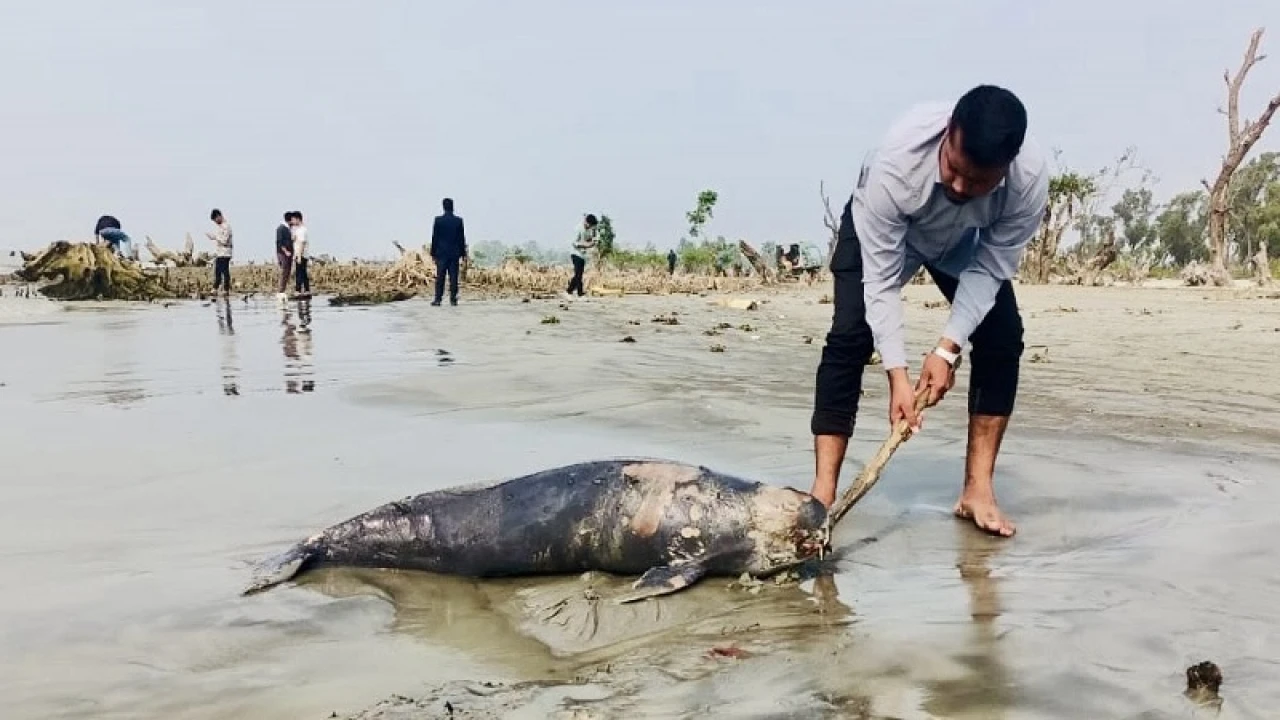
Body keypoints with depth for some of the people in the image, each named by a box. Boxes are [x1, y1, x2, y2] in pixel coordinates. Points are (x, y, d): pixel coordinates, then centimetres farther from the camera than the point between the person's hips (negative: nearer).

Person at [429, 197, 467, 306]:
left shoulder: (438, 220, -5)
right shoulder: (459, 221, -1)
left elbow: (434, 237, -1)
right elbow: (462, 238, 2)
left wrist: (433, 253, 5)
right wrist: (463, 253, 10)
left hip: (441, 253, -1)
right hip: (454, 253, 1)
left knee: (440, 277, 1)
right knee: (453, 277, 2)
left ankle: (438, 299, -2)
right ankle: (453, 299, 1)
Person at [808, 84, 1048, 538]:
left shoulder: (1031, 177, -36)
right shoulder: (897, 162, -43)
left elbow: (991, 268, -22)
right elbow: (880, 279, -35)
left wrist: (948, 348, -29)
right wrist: (897, 374, -38)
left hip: (966, 243, 3)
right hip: (880, 228, -2)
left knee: (1003, 338, -12)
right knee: (849, 336, -19)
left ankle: (978, 488, -4)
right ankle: (823, 492, -18)